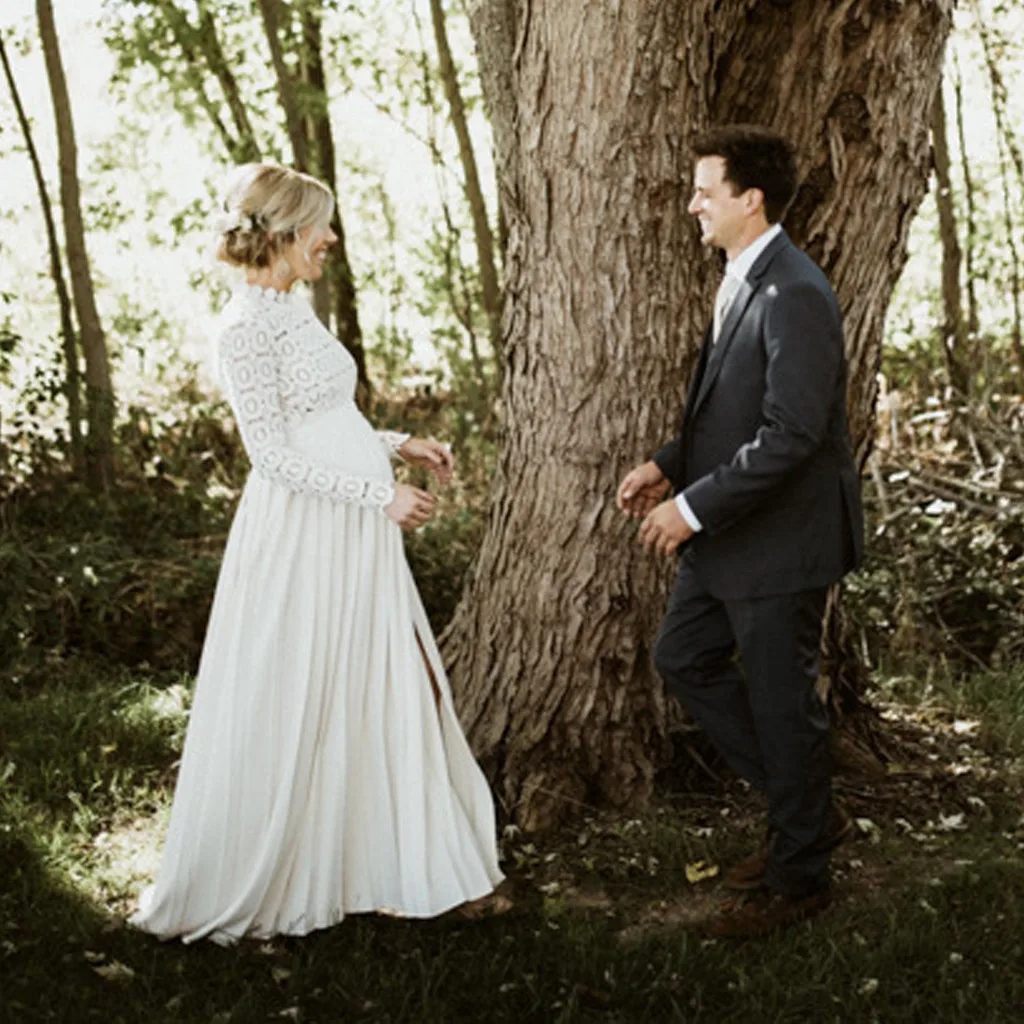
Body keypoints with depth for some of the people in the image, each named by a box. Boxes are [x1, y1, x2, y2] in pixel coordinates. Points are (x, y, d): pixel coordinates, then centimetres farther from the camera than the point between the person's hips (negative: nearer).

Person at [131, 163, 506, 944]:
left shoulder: (294, 309, 12)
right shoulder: (248, 325, -15)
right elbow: (274, 453, -18)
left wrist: (398, 445, 10)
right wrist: (379, 493, -18)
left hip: (356, 537, 9)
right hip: (302, 537, -9)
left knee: (397, 696, 11)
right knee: (293, 712, 1)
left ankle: (429, 866, 21)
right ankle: (240, 887, 18)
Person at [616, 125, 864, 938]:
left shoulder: (795, 298, -23)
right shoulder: (744, 282, 9)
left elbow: (791, 435, -27)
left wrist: (694, 506, -23)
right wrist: (670, 466, 6)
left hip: (783, 538, -10)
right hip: (729, 534, 10)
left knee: (783, 704, 3)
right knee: (684, 658, 18)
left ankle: (799, 877, 22)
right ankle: (808, 814, 28)